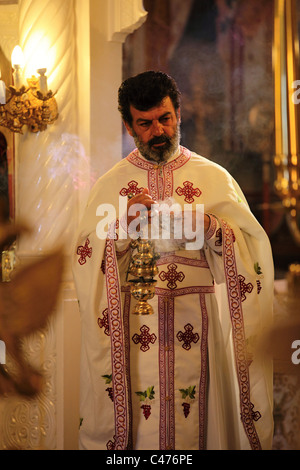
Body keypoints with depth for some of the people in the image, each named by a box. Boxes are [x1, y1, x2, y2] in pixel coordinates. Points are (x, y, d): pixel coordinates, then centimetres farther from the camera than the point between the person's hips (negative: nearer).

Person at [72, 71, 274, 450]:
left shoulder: (214, 178, 6)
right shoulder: (110, 184, 8)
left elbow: (254, 250, 0)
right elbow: (85, 260, 1)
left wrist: (210, 227, -17)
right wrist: (122, 225, -14)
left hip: (198, 330, 0)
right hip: (133, 333, 0)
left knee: (196, 422, 1)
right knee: (137, 420, 1)